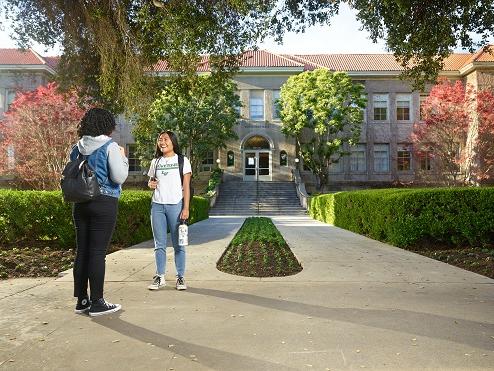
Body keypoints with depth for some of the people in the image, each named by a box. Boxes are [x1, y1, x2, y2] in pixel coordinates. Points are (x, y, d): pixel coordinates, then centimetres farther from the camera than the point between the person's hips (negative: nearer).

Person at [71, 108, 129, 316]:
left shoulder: (77, 148, 10)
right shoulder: (109, 146, -9)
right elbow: (119, 177, -12)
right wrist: (123, 158, 3)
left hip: (80, 204, 6)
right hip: (104, 204, -6)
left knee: (82, 251, 11)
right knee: (98, 252, -3)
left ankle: (82, 300, 19)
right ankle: (96, 303, 4)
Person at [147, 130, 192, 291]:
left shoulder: (182, 160, 3)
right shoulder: (155, 162, 14)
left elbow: (186, 186, 0)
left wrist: (186, 208, -8)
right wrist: (150, 184, -2)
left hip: (176, 205, -3)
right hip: (157, 205, 4)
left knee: (178, 244, -1)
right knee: (159, 244, 6)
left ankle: (180, 277, 7)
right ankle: (160, 277, 13)